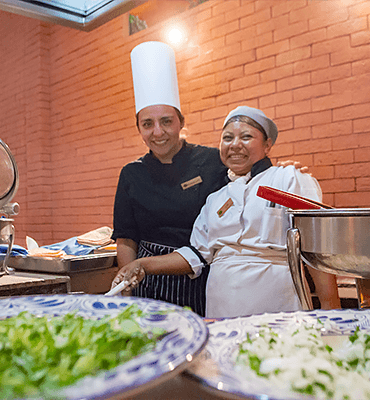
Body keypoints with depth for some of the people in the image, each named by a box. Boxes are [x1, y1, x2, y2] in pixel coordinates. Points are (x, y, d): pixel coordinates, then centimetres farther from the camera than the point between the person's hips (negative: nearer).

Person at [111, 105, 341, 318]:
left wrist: (331, 310, -13)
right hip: (220, 312, 5)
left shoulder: (290, 179, -1)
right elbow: (197, 255, 16)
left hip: (275, 310, -4)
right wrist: (143, 266, 8)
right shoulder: (216, 199, 14)